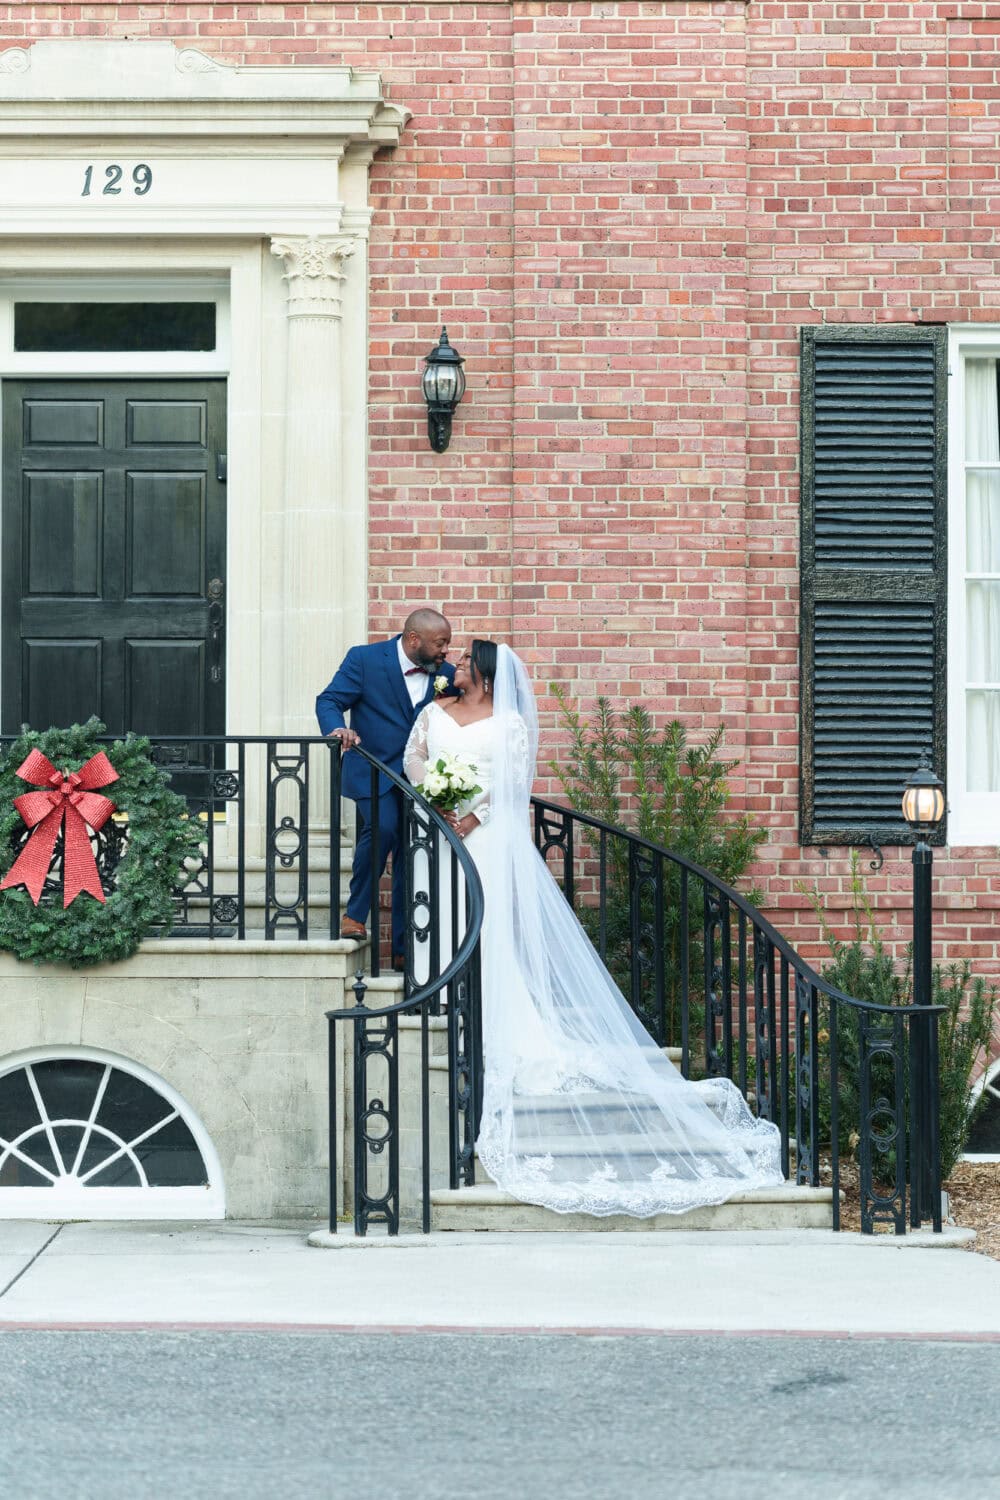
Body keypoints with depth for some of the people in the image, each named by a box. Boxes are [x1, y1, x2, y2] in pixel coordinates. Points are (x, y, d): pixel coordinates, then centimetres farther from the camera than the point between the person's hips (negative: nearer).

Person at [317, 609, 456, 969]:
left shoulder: (446, 674, 4)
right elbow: (329, 700, -9)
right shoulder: (365, 659, -7)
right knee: (382, 829, -29)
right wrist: (336, 728, -28)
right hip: (374, 772, -4)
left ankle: (403, 950, 16)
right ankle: (355, 914, -11)